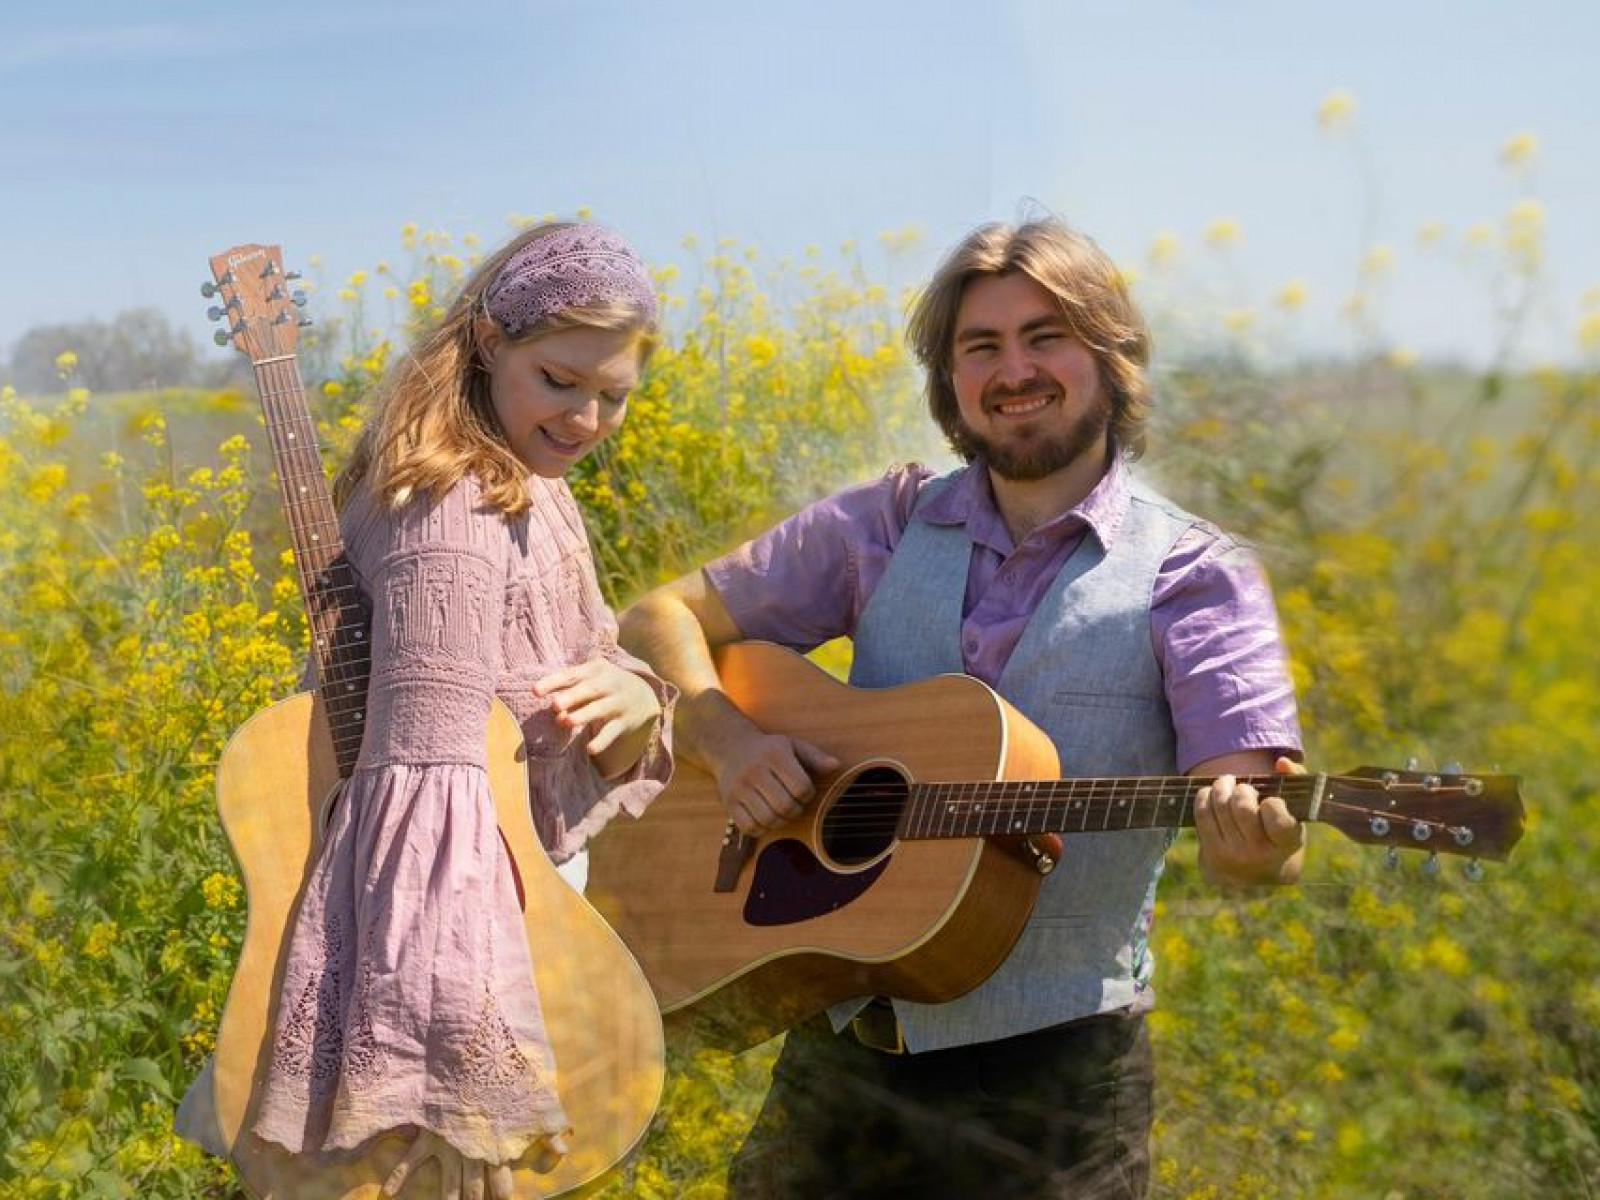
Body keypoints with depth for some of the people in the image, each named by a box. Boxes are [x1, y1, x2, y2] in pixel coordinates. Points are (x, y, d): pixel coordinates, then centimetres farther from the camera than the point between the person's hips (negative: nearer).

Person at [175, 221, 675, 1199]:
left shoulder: (521, 487, 7)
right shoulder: (462, 513, -23)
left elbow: (588, 657, 10)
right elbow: (431, 768, -31)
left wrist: (636, 697, -15)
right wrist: (462, 1042, -37)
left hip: (531, 879, 10)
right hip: (472, 897, -10)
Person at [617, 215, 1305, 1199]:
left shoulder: (1194, 577, -6)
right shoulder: (885, 525, 4)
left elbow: (1249, 817, -16)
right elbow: (662, 619, 8)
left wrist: (1259, 845, -39)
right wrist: (724, 736, -11)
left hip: (1052, 1070, -3)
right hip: (841, 1041, 3)